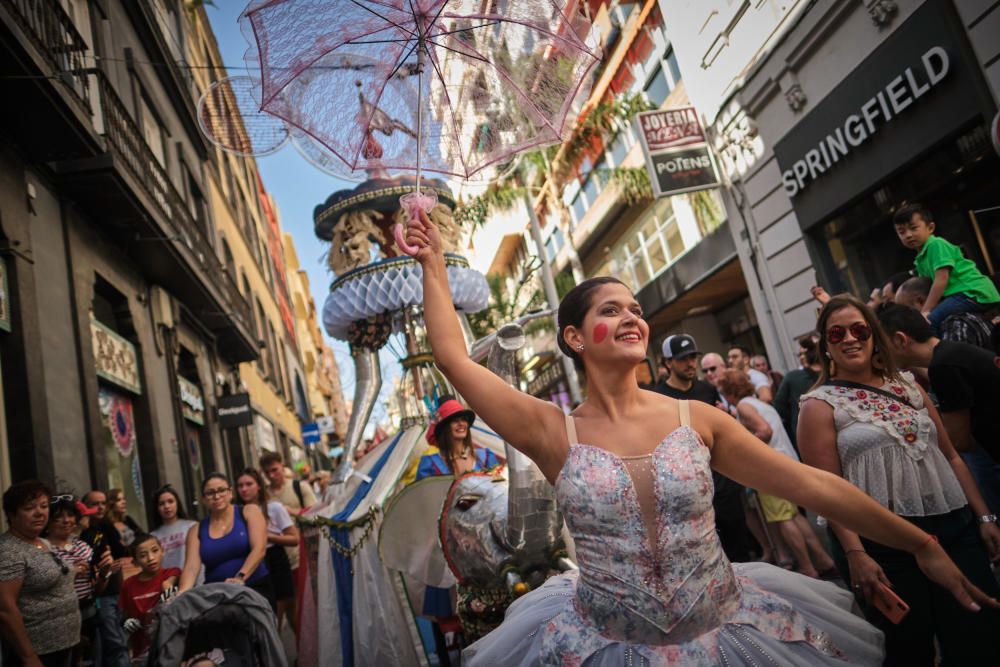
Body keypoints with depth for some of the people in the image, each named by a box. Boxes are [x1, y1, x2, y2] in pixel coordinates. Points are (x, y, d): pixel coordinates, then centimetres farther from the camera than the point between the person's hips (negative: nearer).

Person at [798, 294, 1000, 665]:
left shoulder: (906, 384, 11)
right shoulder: (819, 405, -5)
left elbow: (951, 457, 15)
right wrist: (855, 554, -17)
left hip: (955, 528, 5)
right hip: (887, 545, -4)